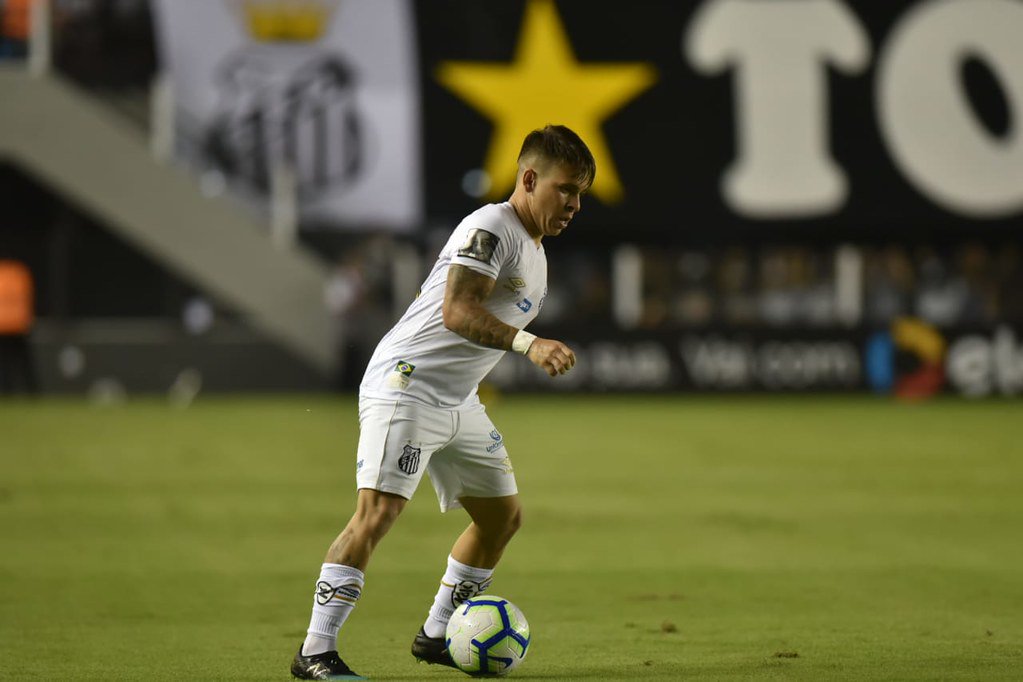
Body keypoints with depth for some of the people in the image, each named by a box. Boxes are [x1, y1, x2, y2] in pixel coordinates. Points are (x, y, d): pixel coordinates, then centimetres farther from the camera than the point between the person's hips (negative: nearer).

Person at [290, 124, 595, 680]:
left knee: (503, 514, 12)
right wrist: (528, 343, -37)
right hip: (405, 386, -10)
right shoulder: (491, 228, -15)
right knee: (378, 510, -20)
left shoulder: (534, 255, 17)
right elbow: (457, 312, -28)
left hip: (459, 403, 10)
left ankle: (435, 635, 25)